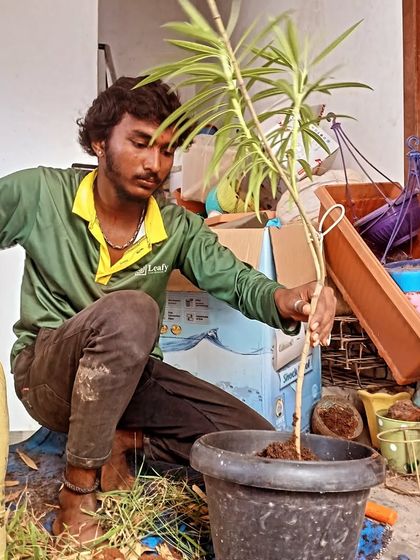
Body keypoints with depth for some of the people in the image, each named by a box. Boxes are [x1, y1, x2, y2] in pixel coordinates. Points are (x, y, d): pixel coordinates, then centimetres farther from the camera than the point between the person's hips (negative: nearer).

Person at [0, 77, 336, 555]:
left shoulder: (179, 229, -6)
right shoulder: (39, 195, -14)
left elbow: (237, 280, -16)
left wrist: (288, 301, -39)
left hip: (129, 376, 4)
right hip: (46, 373, -3)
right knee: (129, 312, -38)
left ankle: (123, 440, 5)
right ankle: (78, 488, -20)